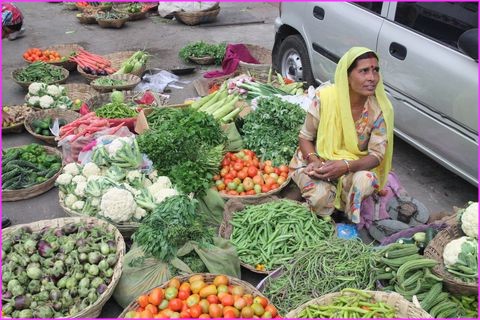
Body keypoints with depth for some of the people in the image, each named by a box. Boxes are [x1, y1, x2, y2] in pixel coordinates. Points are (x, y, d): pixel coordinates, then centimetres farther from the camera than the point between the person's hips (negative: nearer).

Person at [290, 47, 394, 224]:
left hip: (355, 165, 2)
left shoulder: (380, 109, -17)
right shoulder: (325, 96, -20)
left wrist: (347, 165, -35)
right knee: (321, 195, -32)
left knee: (365, 180, -32)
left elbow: (376, 155, -15)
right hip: (319, 161, -1)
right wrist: (315, 161, -29)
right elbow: (305, 137, -8)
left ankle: (346, 220, -1)